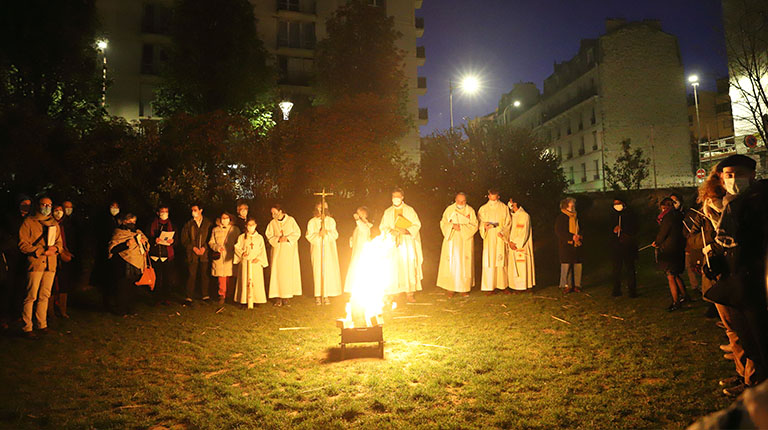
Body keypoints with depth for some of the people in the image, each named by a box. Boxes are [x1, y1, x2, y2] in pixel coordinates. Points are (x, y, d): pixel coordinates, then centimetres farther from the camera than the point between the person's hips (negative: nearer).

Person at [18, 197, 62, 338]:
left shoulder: (54, 224, 19)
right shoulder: (28, 222, 2)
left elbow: (59, 243, 21)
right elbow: (23, 244, -4)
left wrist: (55, 248, -3)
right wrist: (42, 252, -12)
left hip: (51, 264, 5)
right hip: (35, 263, -5)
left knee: (45, 296, 8)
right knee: (31, 296, -6)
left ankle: (42, 325, 15)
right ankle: (27, 328, 0)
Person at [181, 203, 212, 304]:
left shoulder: (208, 223, 7)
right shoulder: (188, 224, 7)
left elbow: (210, 238, 7)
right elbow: (184, 240, 6)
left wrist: (204, 247, -7)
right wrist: (193, 248, -6)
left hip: (204, 253, 0)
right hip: (192, 254, 0)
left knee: (204, 275, 3)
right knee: (191, 275, -3)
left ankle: (205, 296, 13)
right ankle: (189, 297, 2)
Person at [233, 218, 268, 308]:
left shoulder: (259, 237, 8)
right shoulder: (241, 237, 8)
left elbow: (262, 250, 5)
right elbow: (237, 247, 4)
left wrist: (258, 258, -10)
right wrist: (242, 253, -15)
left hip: (256, 263, 0)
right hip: (245, 262, 0)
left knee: (256, 281, -2)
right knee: (245, 280, -2)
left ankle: (256, 299, 4)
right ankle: (245, 300, 3)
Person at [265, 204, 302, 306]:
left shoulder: (291, 220, 1)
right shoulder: (272, 223, 6)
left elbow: (297, 233, 0)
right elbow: (269, 236, 4)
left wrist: (287, 238, -13)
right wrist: (278, 239, -13)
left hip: (289, 251, -1)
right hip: (277, 251, 1)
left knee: (288, 272, -2)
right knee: (277, 272, -5)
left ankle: (286, 296, 5)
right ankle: (278, 297, -3)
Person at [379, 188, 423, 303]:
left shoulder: (409, 210, 8)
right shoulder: (388, 212, 13)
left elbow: (417, 225, 1)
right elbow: (382, 227, 8)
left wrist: (407, 231, -16)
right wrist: (390, 231, -13)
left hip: (407, 243, -1)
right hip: (393, 244, 1)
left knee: (409, 266, -6)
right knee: (393, 268, -6)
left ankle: (409, 293, -2)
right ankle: (392, 293, -3)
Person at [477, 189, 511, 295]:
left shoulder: (504, 208, 5)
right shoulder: (483, 209, 6)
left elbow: (508, 222, 4)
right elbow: (480, 223, 5)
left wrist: (502, 232, -12)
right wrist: (484, 226, -17)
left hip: (500, 238, 0)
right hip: (489, 239, 0)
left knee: (501, 261, 2)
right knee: (489, 261, -4)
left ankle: (502, 284, 11)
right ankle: (490, 287, -1)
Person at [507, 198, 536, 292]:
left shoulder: (524, 215, -10)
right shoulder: (512, 216, 12)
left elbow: (524, 232, -14)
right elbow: (510, 230, 11)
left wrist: (516, 243, -15)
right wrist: (510, 242, -5)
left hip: (522, 245, -7)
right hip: (513, 245, 7)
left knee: (522, 266, -4)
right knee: (513, 266, 7)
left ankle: (523, 285, 2)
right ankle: (515, 285, 13)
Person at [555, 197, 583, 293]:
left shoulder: (576, 216, 16)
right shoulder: (561, 217, -1)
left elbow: (580, 229, 22)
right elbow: (558, 232, -8)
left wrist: (579, 236, -1)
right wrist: (572, 237, -15)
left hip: (577, 245, 5)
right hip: (566, 245, -5)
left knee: (578, 265, 2)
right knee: (566, 265, -6)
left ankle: (577, 285, 11)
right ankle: (567, 285, 2)